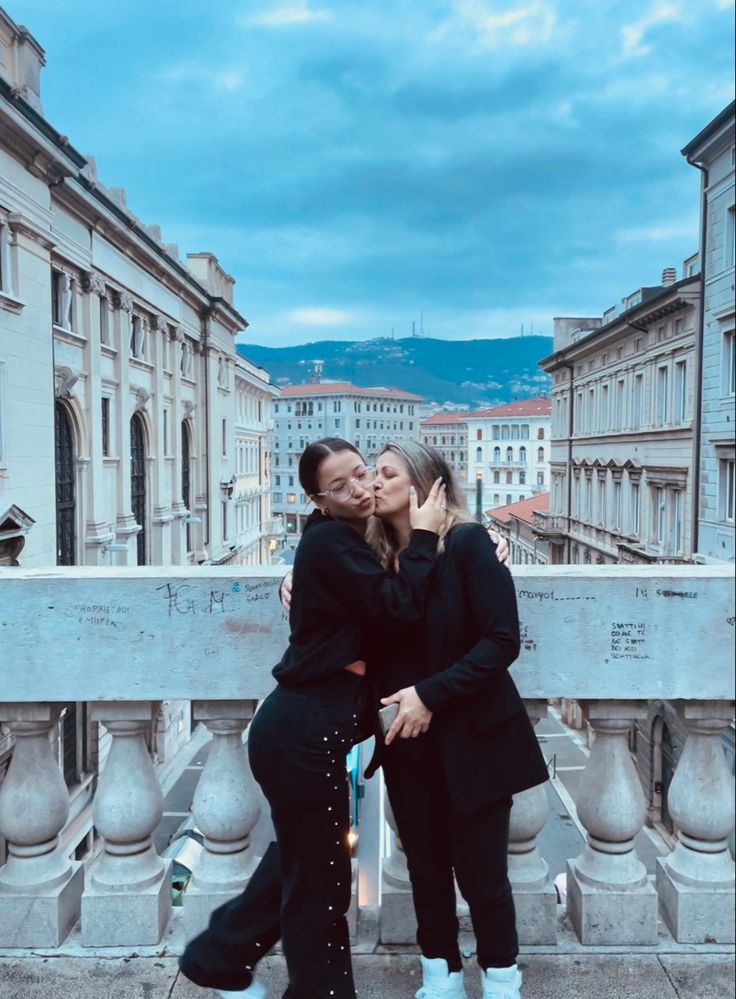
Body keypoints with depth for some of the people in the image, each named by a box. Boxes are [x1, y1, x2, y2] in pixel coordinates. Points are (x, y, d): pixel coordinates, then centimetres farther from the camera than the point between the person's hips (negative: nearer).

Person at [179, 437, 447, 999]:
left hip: (305, 727, 10)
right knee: (319, 877, 8)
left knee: (301, 860, 26)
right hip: (304, 733, -10)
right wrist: (424, 536, -13)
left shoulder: (344, 542, 13)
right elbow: (399, 610, -22)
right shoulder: (330, 541, -16)